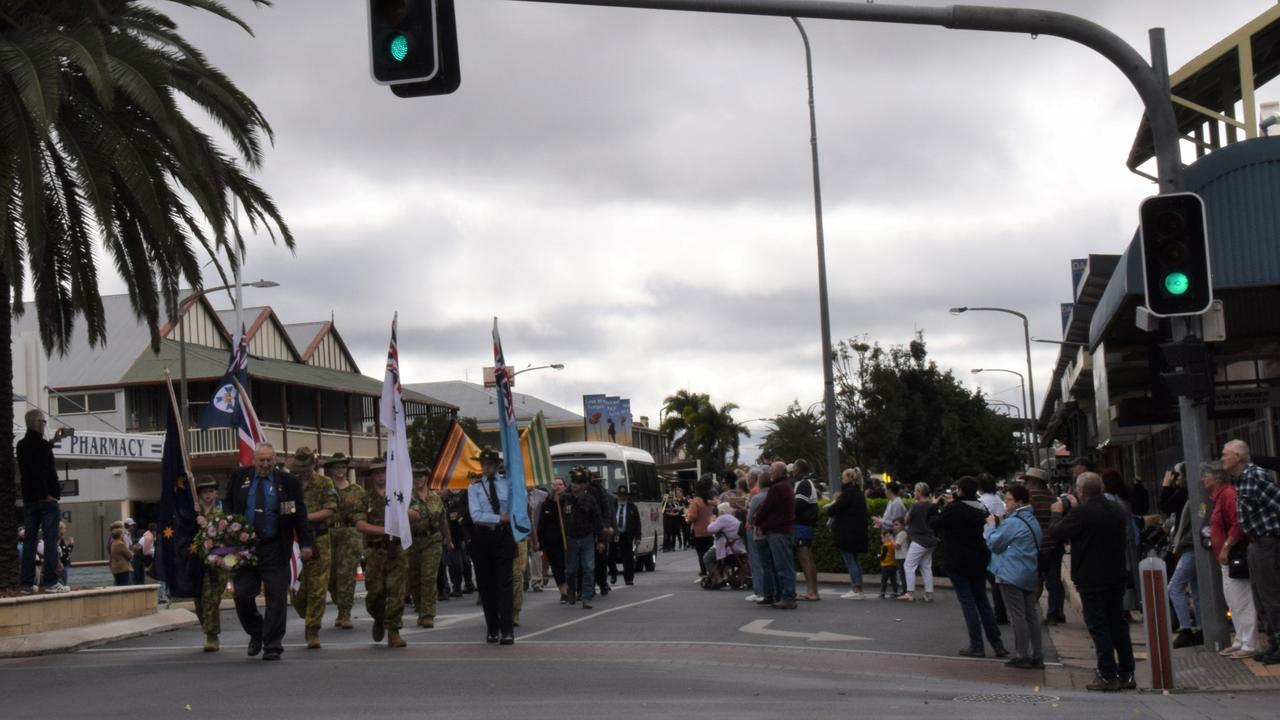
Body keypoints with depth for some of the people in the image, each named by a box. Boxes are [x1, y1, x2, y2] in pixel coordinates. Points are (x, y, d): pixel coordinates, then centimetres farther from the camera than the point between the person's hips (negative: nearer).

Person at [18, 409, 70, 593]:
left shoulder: (22, 445, 11)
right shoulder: (42, 445, -14)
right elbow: (50, 473, -19)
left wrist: (52, 442, 38)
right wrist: (54, 494, -13)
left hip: (29, 500, 7)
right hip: (46, 499, -7)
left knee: (30, 541, 8)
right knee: (50, 540, -5)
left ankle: (27, 583, 8)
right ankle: (50, 582, -8)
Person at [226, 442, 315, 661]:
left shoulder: (288, 482, 2)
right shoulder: (239, 478, 8)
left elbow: (299, 515, 2)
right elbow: (228, 506, 17)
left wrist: (305, 543, -8)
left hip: (274, 550, -2)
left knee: (276, 597, -4)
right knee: (242, 594, 0)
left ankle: (272, 645, 4)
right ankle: (255, 633, 26)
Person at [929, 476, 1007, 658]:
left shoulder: (953, 509, -16)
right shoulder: (982, 509, 4)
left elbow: (932, 522, -7)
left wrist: (936, 507, 11)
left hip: (959, 563, -6)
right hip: (979, 561, 6)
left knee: (968, 602, -1)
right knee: (982, 601, 14)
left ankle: (976, 646, -3)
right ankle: (997, 644, 13)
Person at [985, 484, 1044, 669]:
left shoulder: (1012, 522, -16)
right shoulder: (1032, 521, 14)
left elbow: (994, 543, -11)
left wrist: (992, 525, 3)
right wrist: (999, 525, 9)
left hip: (1012, 575, -9)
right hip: (1030, 575, 9)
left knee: (1017, 616, -4)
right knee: (1031, 615, 10)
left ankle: (1022, 656, -1)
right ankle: (1037, 656, 12)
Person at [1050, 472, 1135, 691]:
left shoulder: (1080, 513, -19)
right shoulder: (1117, 510, 4)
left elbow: (1056, 532, -13)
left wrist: (1058, 513, 9)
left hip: (1091, 580, -7)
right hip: (1116, 576, 7)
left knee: (1098, 626, -1)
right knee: (1118, 624, 13)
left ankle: (1108, 676, -2)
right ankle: (1126, 674, 17)